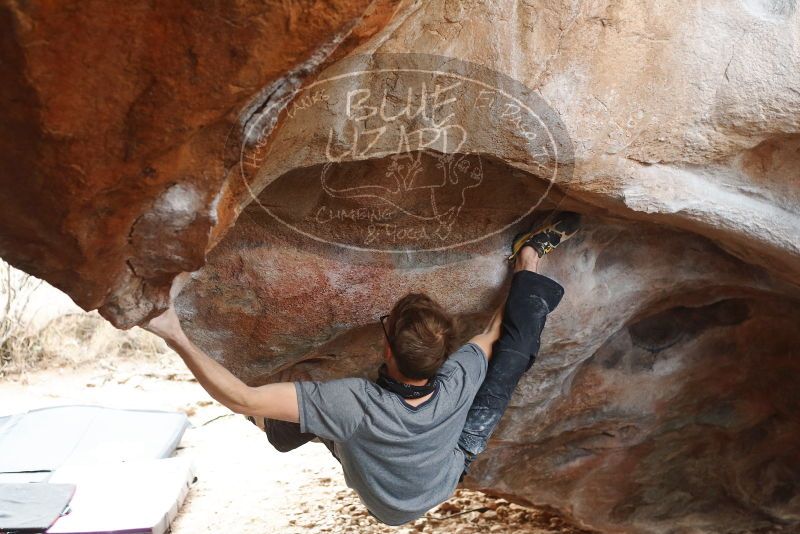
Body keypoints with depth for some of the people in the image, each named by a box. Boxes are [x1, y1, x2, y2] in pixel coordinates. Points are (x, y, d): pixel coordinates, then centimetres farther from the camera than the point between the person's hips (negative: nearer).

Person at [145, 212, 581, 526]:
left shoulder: (355, 404, -47)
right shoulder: (460, 382, -37)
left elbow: (243, 400, -44)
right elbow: (494, 333, -15)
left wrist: (176, 336, -37)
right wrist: (521, 276, 3)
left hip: (389, 506, -1)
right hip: (452, 473, 1)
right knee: (517, 341, -2)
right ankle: (529, 255, 13)